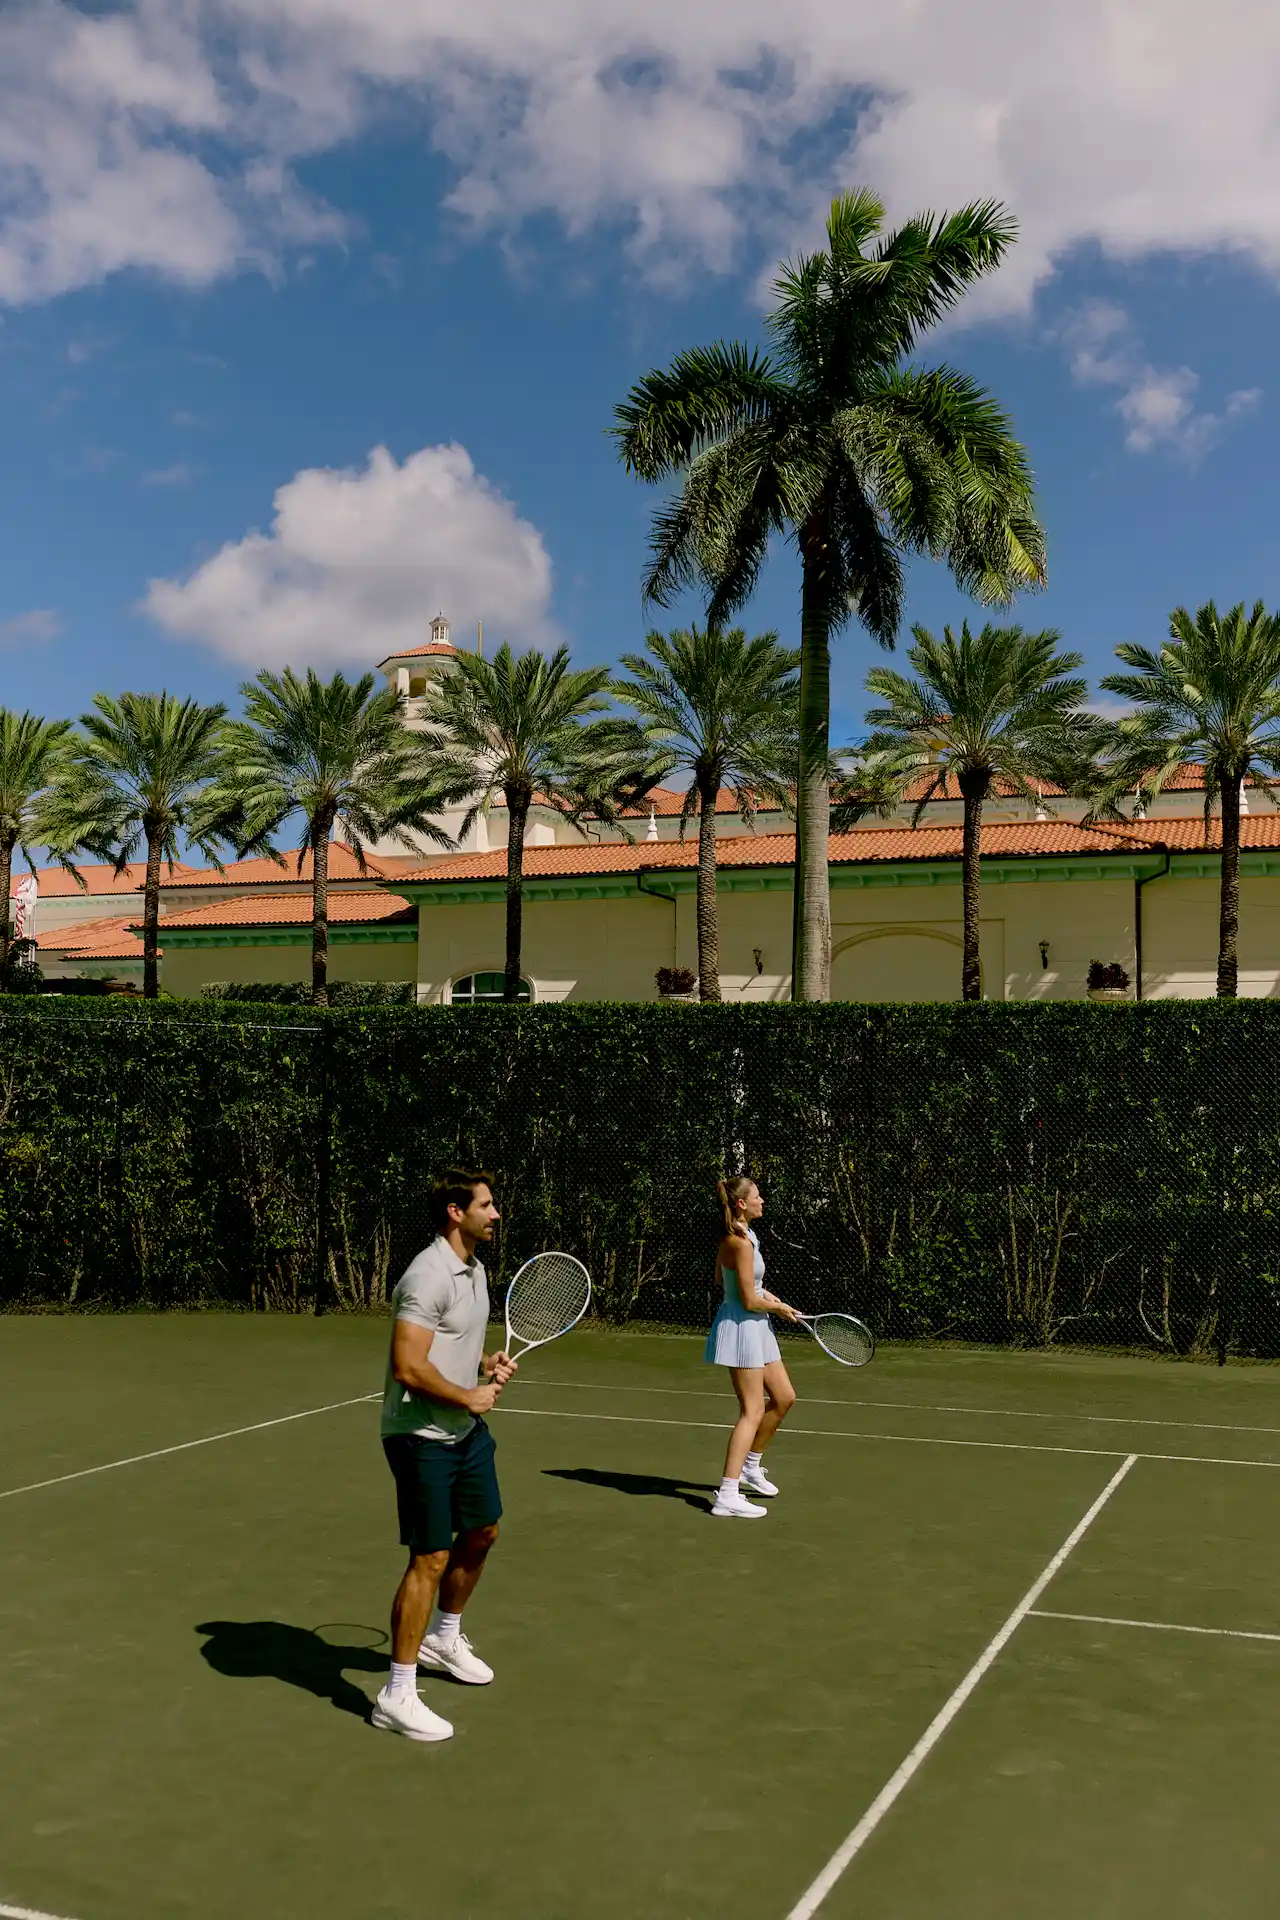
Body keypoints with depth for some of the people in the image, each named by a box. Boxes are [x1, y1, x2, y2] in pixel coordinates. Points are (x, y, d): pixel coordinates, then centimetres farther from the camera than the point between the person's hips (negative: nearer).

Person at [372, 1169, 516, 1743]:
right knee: (430, 1559, -6)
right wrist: (469, 1397, -17)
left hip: (465, 1429, 10)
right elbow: (409, 1368, -28)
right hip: (421, 1435, -10)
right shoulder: (429, 1276, -23)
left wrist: (487, 1362, 4)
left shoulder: (474, 1269, 9)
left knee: (482, 1529, 20)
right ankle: (397, 1696, 6)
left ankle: (443, 1638, 43)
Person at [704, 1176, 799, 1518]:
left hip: (755, 1327, 10)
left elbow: (723, 1275, 24)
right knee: (753, 1412, -10)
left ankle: (750, 1466, 30)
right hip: (742, 1326, -10)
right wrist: (779, 1308, -2)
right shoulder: (742, 1243, -22)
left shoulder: (732, 1237, 8)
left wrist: (765, 1293, 14)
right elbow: (749, 1302, -21)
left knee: (784, 1398, 17)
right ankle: (728, 1497, -11)